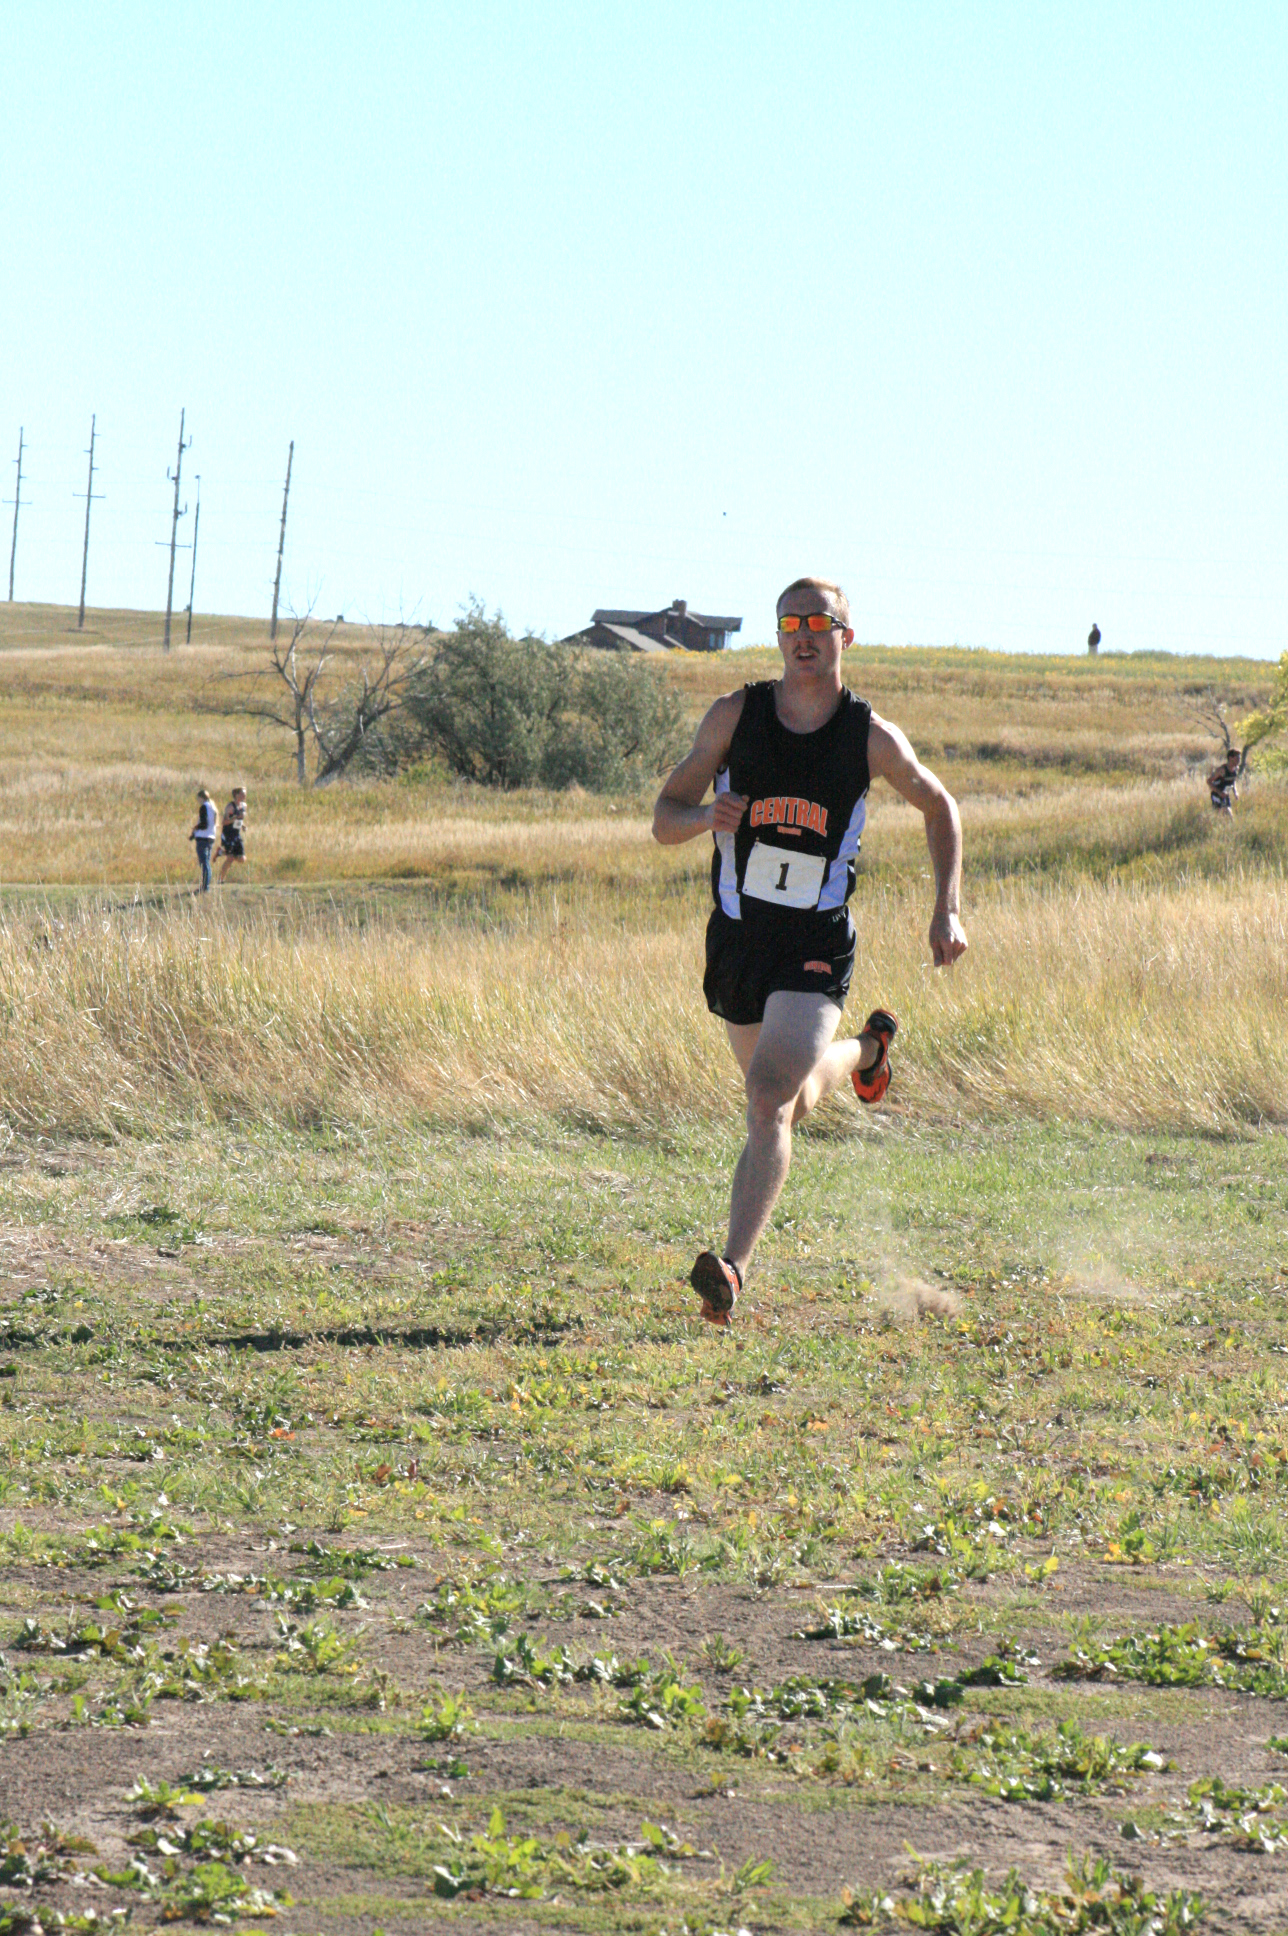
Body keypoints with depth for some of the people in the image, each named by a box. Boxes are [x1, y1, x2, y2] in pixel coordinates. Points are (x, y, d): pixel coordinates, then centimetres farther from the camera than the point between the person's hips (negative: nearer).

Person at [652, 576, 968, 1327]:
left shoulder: (872, 738, -6)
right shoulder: (736, 716, -3)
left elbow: (941, 808, 11)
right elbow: (664, 819, -1)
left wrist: (948, 911, 2)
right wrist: (705, 816, -25)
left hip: (817, 949, -3)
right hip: (737, 939, 3)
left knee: (770, 1098, -22)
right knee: (798, 1102, 23)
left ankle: (735, 1268, -25)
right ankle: (865, 1052, 58)